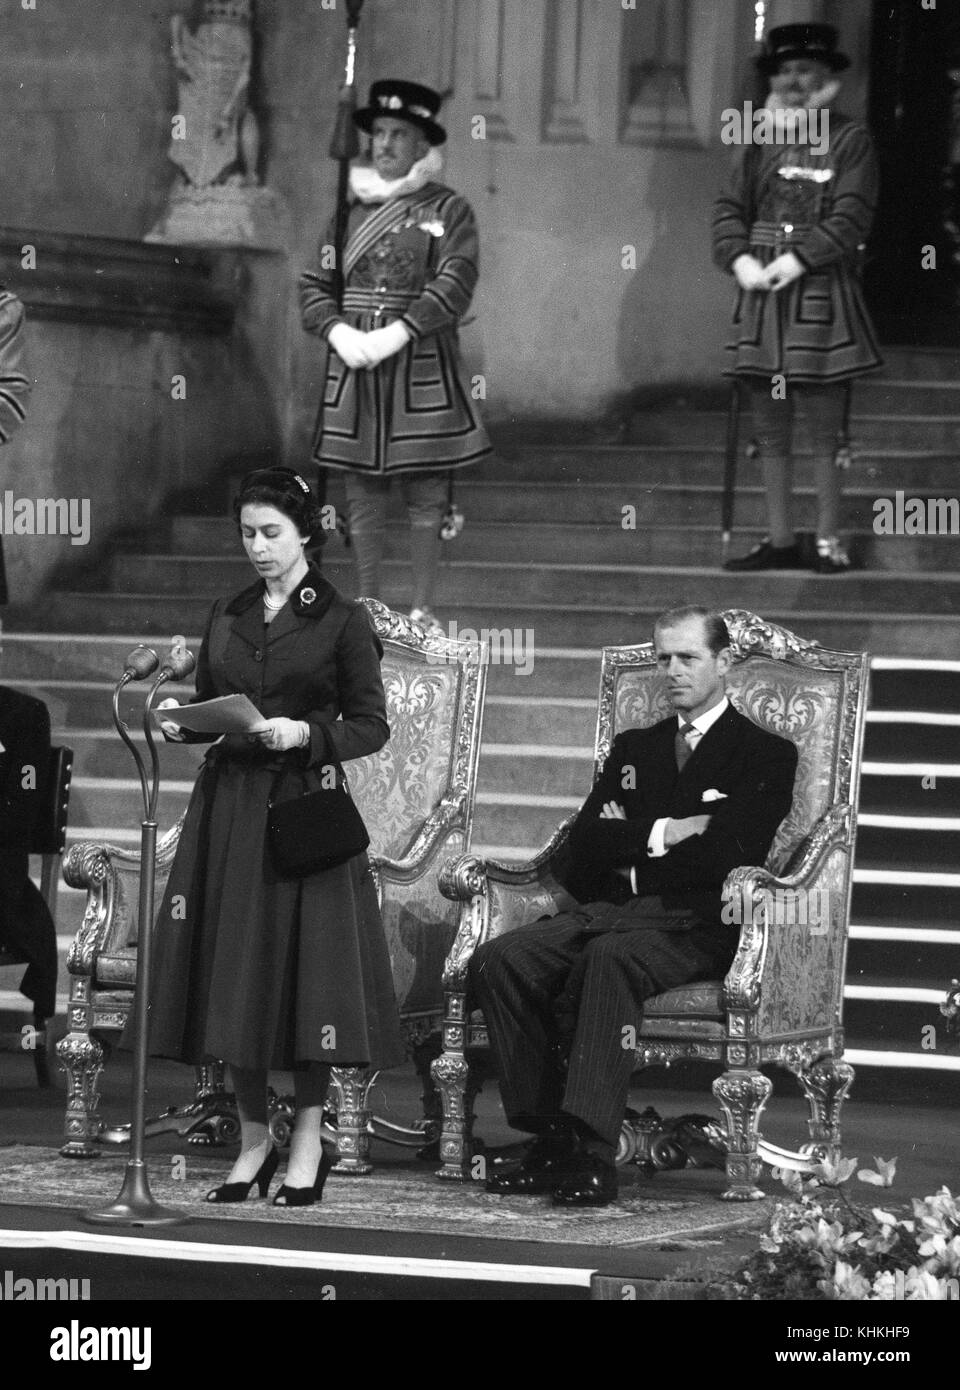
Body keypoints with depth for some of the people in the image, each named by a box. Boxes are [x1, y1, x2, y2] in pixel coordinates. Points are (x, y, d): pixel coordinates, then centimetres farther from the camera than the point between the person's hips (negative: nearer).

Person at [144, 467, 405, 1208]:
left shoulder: (341, 621, -1)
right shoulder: (227, 617, 13)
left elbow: (372, 725, -4)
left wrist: (305, 735, -18)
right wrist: (184, 723, -3)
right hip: (228, 809, 5)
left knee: (305, 971, -5)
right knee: (231, 971, 3)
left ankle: (308, 1144, 5)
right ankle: (254, 1138, 13)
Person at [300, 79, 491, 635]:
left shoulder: (450, 210, 1)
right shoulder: (351, 208, 12)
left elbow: (455, 283, -11)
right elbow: (315, 285, 11)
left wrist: (398, 333, -21)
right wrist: (338, 331, -9)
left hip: (423, 365, -3)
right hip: (354, 364, 3)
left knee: (426, 496, 0)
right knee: (363, 496, 6)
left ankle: (424, 609, 7)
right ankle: (369, 606, 14)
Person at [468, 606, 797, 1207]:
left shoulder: (765, 754, 8)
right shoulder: (634, 748, 27)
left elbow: (729, 853, -8)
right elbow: (585, 843, 12)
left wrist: (631, 850, -1)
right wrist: (660, 835, -4)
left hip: (696, 927, -6)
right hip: (613, 911, 6)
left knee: (608, 958, -39)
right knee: (497, 962, -22)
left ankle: (593, 1154, -44)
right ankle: (552, 1140, -23)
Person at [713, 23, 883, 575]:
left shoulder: (851, 140, 0)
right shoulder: (762, 142, 14)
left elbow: (849, 218, -9)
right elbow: (729, 208, 11)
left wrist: (797, 261, -18)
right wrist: (741, 259, -7)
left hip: (822, 298, -5)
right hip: (762, 300, 5)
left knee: (826, 433, -4)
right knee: (771, 431, 9)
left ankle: (830, 541, 2)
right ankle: (781, 540, 16)